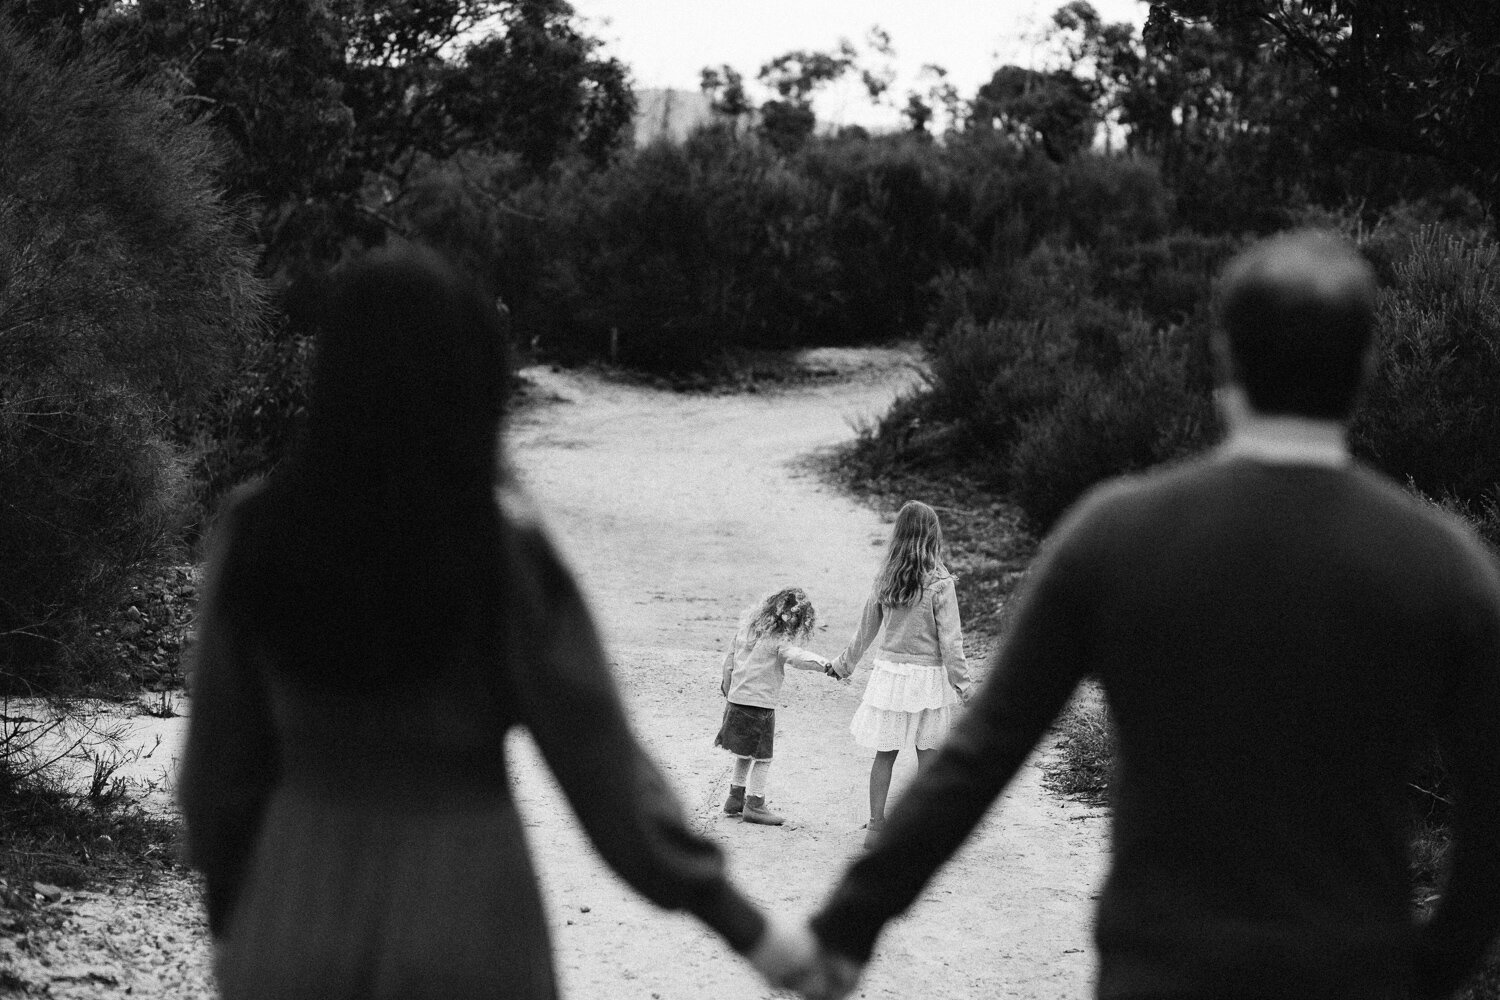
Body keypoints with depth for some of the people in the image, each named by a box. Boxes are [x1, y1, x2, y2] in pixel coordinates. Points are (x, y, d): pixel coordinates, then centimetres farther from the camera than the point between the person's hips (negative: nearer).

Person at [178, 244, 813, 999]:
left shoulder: (257, 538, -5)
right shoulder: (504, 548, -13)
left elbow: (220, 762, 4)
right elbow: (597, 753, -10)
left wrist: (227, 910, 20)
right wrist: (740, 922, -1)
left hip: (293, 923, 3)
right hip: (463, 925, -3)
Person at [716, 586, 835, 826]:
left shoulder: (747, 627, 9)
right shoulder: (779, 640, -15)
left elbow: (729, 657, 17)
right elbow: (797, 657, -32)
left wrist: (727, 688, 27)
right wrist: (826, 665, -39)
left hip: (737, 698, 8)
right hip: (760, 704, -8)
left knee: (744, 754, 22)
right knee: (763, 758, 2)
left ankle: (736, 798, 30)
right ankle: (754, 805, 5)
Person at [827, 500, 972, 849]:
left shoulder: (885, 578, -1)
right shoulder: (940, 582, -13)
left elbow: (866, 629, 9)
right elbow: (950, 639, -11)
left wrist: (844, 664, 24)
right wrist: (962, 682, -3)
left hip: (889, 670, 3)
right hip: (928, 674, -3)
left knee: (885, 752, 10)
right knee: (928, 755, 6)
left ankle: (875, 825, 15)